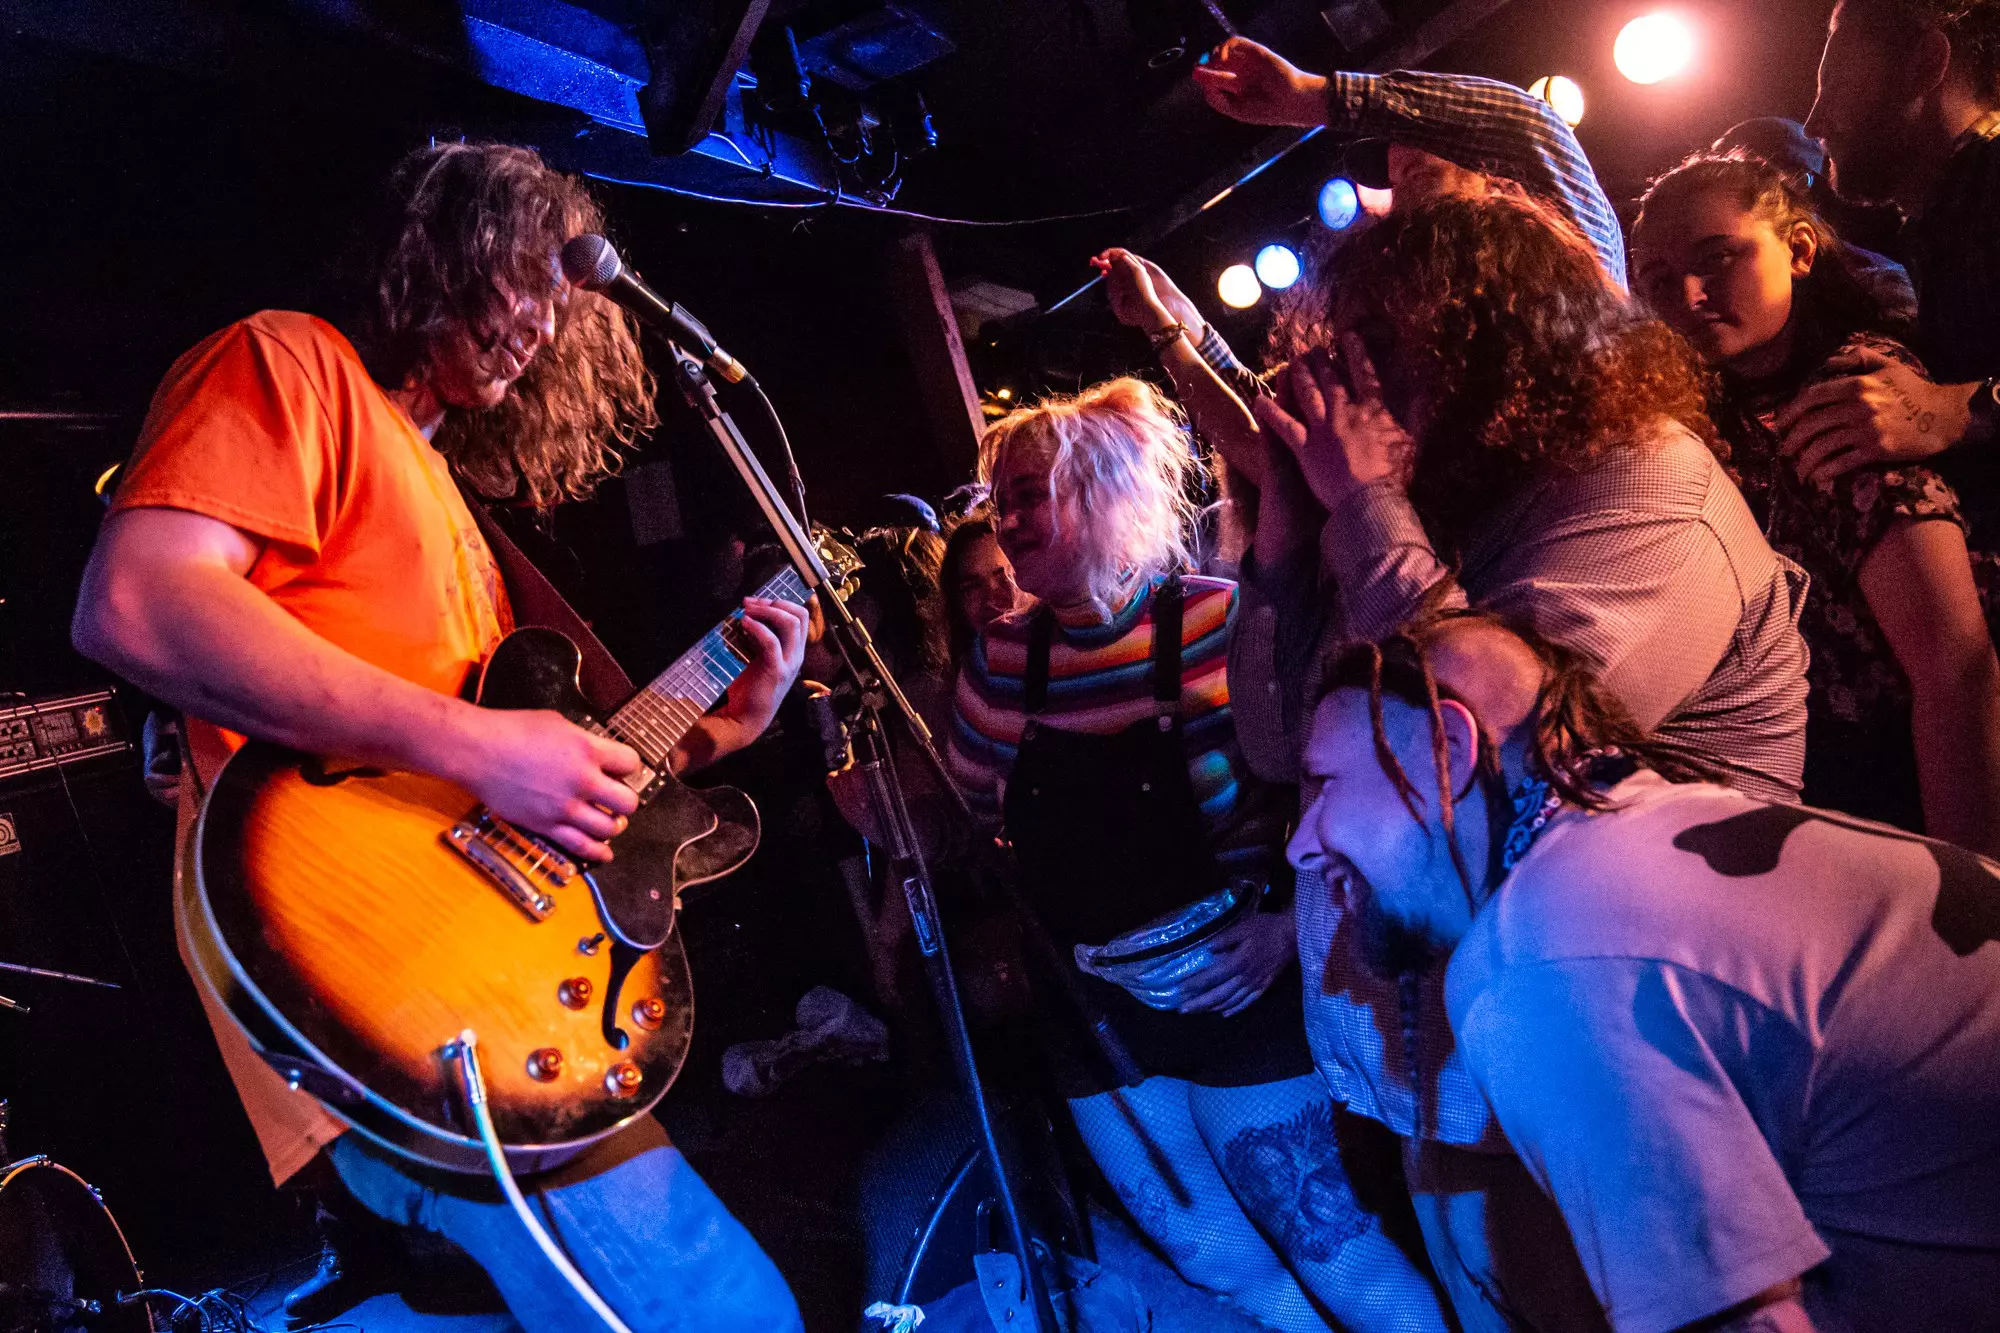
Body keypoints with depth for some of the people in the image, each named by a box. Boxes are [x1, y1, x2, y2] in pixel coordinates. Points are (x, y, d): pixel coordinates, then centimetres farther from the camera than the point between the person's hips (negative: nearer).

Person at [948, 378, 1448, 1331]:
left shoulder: (1220, 621, -13)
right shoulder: (1003, 657, -1)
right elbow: (976, 809, 13)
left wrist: (1286, 919, -15)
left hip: (1232, 991, -4)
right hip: (1094, 1011, 4)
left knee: (1319, 1234, 6)